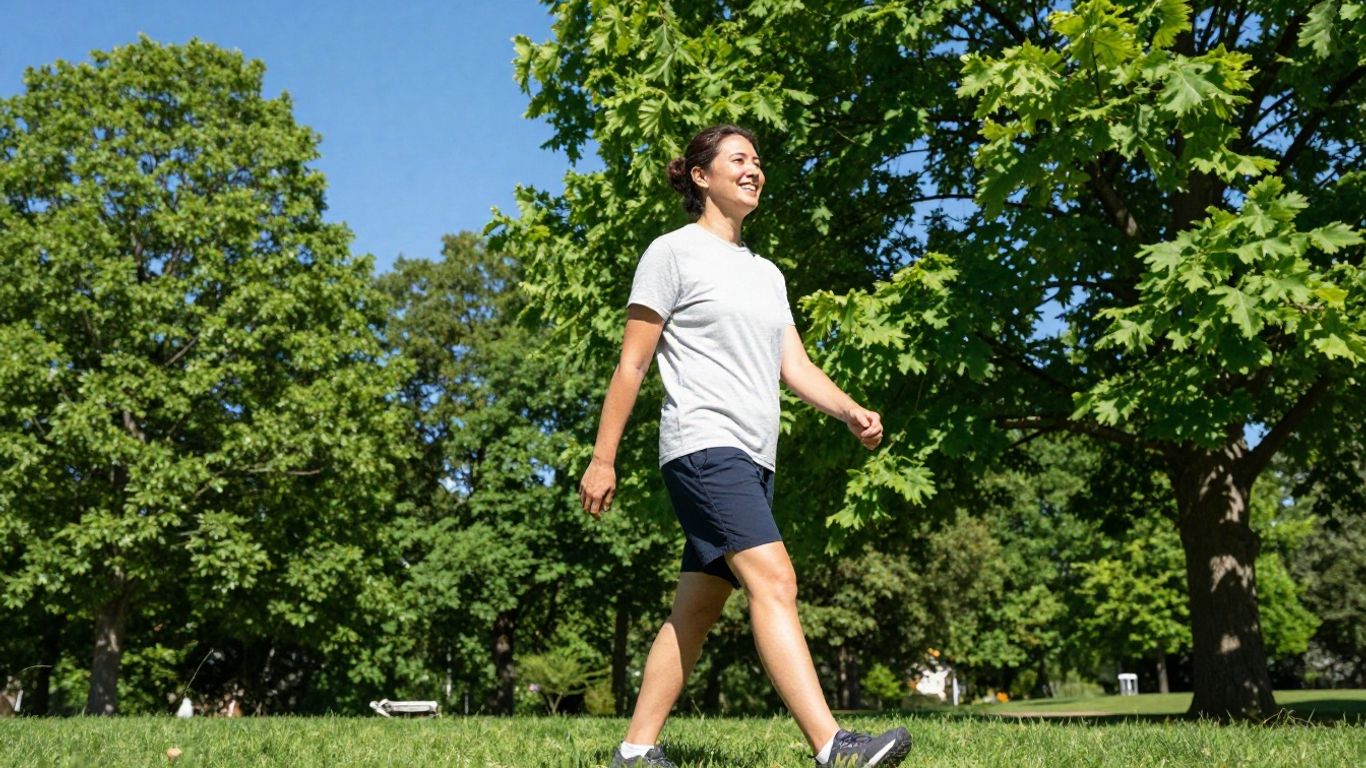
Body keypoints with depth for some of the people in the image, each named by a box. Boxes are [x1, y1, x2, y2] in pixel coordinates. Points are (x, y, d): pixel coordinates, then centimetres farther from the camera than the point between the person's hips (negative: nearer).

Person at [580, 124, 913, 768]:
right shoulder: (672, 253, 2)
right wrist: (603, 459, -5)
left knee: (696, 611, 6)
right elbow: (632, 365, -1)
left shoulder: (768, 274, 24)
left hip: (754, 460, 8)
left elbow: (795, 366, 14)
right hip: (702, 444, -8)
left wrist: (852, 412, -4)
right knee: (774, 580, -21)